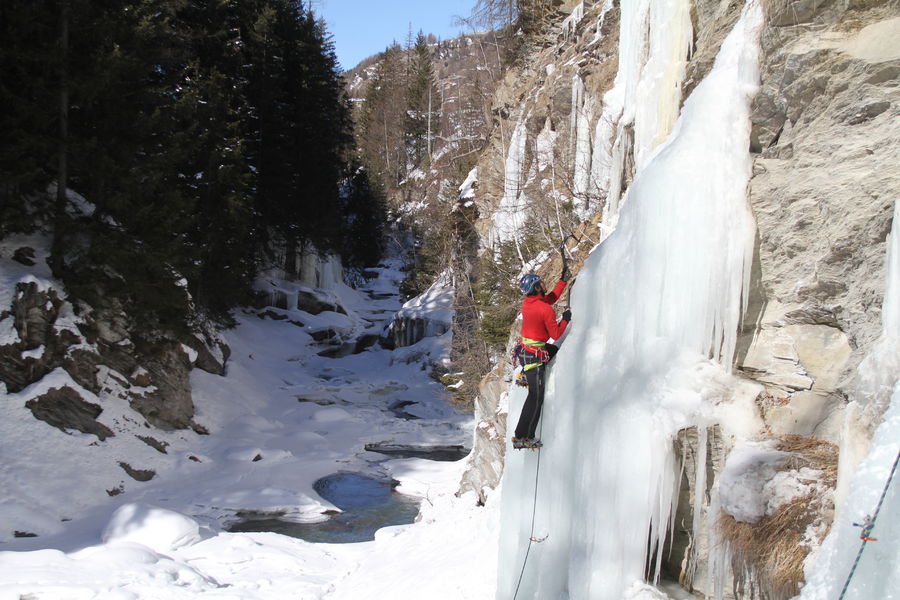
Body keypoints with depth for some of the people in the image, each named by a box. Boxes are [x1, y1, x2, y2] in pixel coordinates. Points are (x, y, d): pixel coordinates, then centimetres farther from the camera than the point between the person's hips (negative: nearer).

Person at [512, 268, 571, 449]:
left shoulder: (527, 302, 2)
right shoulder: (546, 310, -22)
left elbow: (550, 297, 20)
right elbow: (556, 334, -12)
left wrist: (563, 280, 20)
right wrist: (565, 320, 2)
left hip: (525, 349, 9)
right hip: (534, 356, -9)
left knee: (557, 350, 33)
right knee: (536, 397, -3)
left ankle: (526, 376, 39)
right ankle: (522, 437, -2)